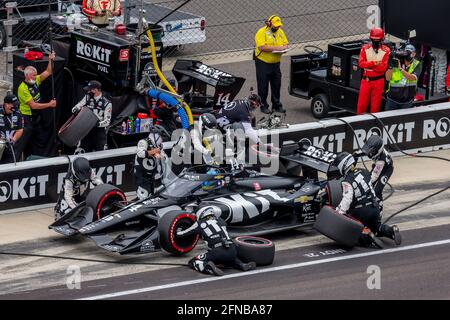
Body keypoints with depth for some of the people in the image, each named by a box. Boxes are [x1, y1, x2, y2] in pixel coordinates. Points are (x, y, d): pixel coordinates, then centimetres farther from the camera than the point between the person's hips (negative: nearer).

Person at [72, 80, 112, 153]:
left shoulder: (107, 103, -6)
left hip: (99, 132, -3)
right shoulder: (87, 97, 5)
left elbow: (107, 121, -7)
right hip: (86, 130, 3)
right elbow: (75, 109, 6)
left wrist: (98, 124, -26)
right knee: (79, 153, -3)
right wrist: (76, 109, -19)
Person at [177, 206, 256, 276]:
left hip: (217, 252, -5)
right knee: (229, 259, 40)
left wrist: (178, 232, 48)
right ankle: (242, 265, 9)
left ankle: (209, 267, -21)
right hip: (232, 250, 5)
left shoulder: (200, 224, 14)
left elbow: (180, 234, 24)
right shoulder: (221, 221, 24)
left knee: (193, 262, 10)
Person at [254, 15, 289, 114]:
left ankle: (277, 105, 22)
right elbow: (261, 47, -24)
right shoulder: (262, 32, -13)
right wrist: (276, 48, -25)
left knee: (276, 85, 11)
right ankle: (263, 106, 11)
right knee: (263, 86, 2)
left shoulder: (280, 32, 8)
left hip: (275, 63, 6)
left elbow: (285, 43, 14)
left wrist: (284, 48, -11)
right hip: (263, 63, -6)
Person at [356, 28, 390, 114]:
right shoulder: (365, 48, 1)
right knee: (361, 104, 2)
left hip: (378, 81, -2)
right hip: (366, 80, 2)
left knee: (376, 105, 6)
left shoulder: (386, 50, -7)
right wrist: (374, 63, -21)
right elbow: (361, 63, -10)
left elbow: (383, 68, -15)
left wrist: (368, 65, -13)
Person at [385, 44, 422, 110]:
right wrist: (390, 67, -26)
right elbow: (388, 78, -8)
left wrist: (401, 69, -34)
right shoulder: (396, 62, -3)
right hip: (393, 99, 1)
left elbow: (413, 78, -23)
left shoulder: (417, 65, -4)